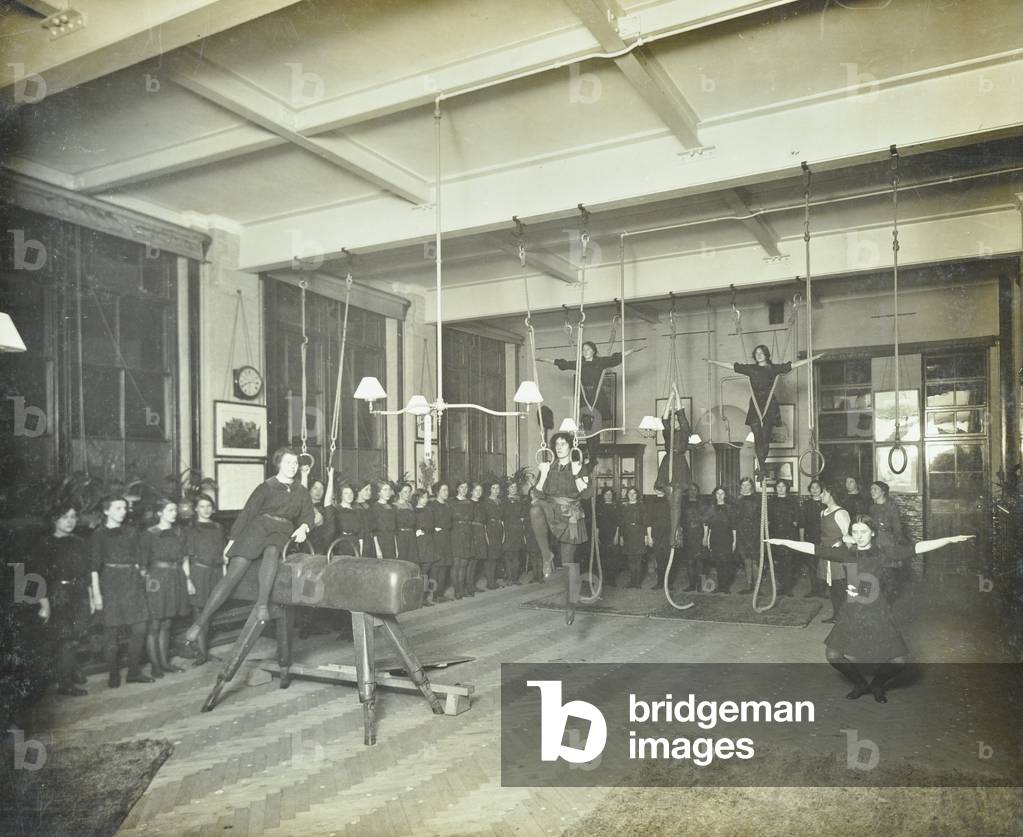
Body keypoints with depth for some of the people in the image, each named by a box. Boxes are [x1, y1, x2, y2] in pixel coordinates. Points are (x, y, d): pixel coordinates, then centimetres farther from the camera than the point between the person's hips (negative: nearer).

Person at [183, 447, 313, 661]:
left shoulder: (301, 492, 19)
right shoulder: (266, 487, 9)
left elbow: (308, 515, 18)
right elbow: (247, 513, 6)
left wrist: (303, 527, -5)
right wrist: (232, 539, 1)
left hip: (283, 532, 2)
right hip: (259, 526, -2)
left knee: (271, 552, -38)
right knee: (233, 573, -18)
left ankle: (262, 604, -44)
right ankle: (200, 625, -20)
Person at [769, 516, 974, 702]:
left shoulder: (884, 554, -6)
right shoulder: (847, 555, -2)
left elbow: (918, 548, -11)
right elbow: (814, 549, -5)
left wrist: (951, 540, -18)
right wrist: (782, 542, -8)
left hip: (879, 616, -1)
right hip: (851, 615, 1)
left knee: (898, 659, -3)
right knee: (834, 655, -3)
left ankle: (877, 685, 30)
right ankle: (860, 684, 27)